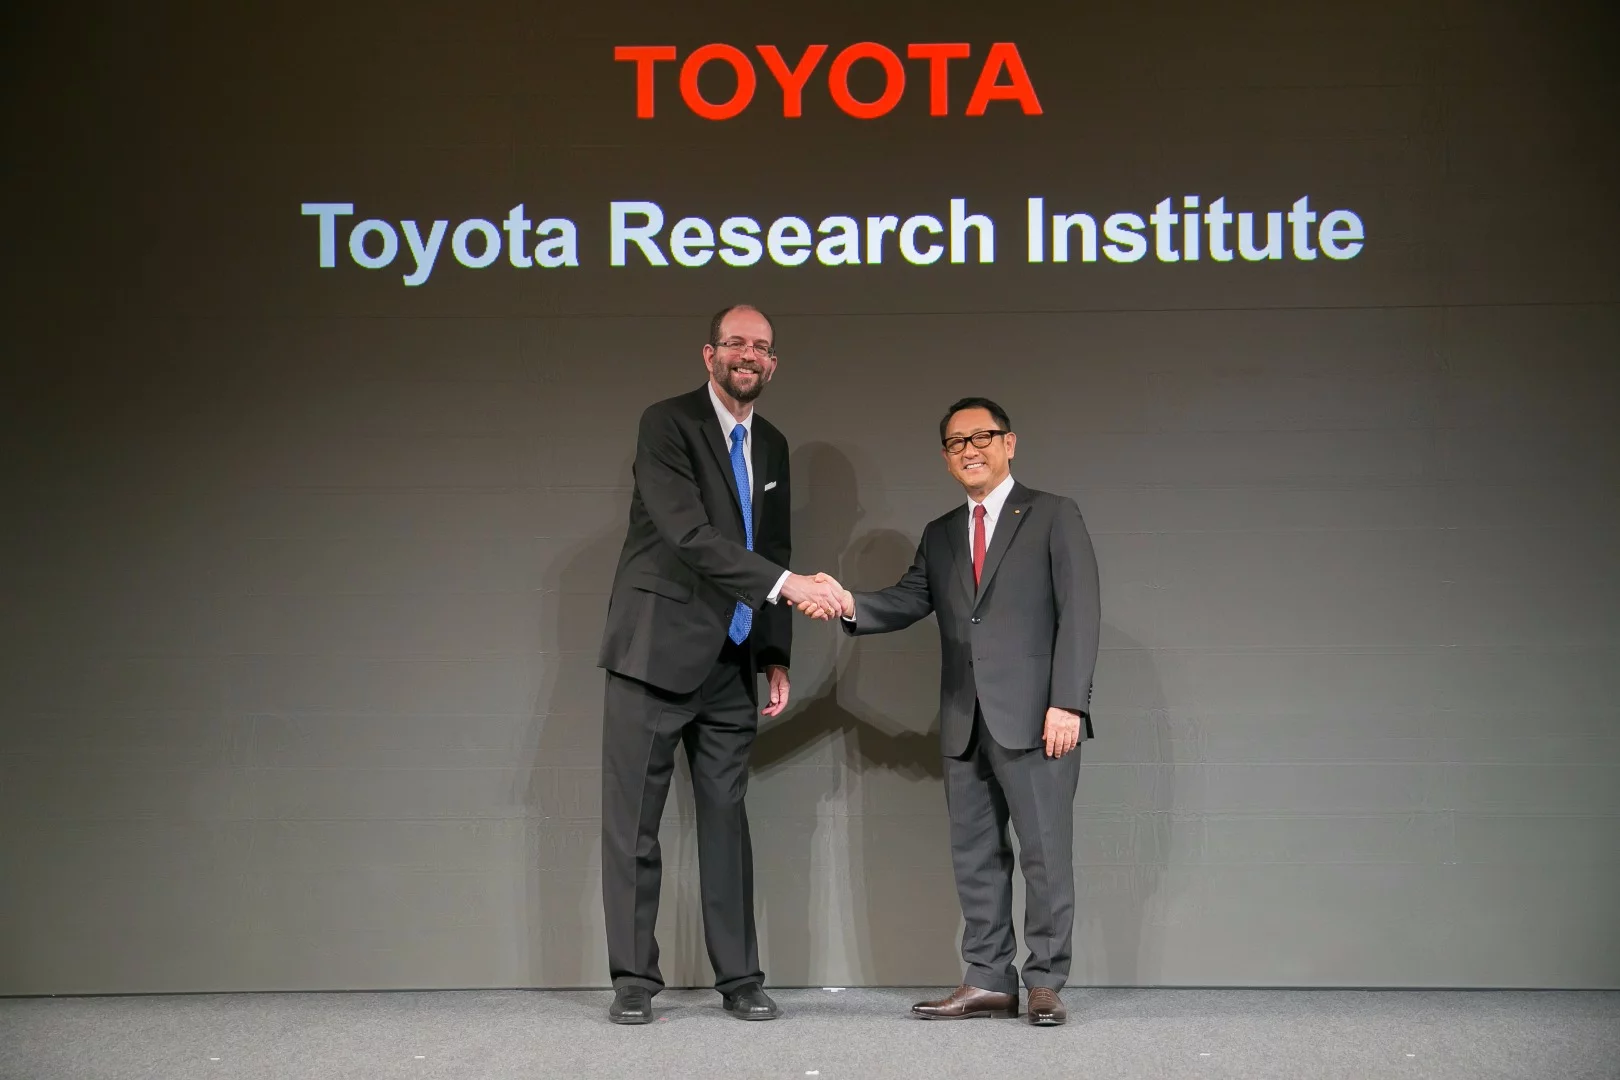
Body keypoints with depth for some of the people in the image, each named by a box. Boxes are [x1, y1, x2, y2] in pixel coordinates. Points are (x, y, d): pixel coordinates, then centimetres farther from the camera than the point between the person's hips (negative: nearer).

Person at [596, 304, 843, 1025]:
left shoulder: (772, 446, 14)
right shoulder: (667, 424, -8)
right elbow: (689, 533, -21)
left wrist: (777, 657, 11)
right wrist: (785, 583, -28)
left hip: (731, 661, 6)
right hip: (657, 648, -6)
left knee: (727, 818, 8)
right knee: (634, 822, -1)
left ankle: (739, 978, 13)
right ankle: (634, 980, 6)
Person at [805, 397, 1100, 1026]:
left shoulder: (1053, 517, 2)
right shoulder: (940, 536, 19)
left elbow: (1079, 614, -6)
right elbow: (908, 601, 8)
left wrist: (1066, 703, -15)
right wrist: (850, 604, -13)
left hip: (1034, 717, -6)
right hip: (966, 725, 6)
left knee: (1045, 851, -2)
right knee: (974, 856, 8)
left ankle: (1045, 984, 6)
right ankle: (988, 981, 15)